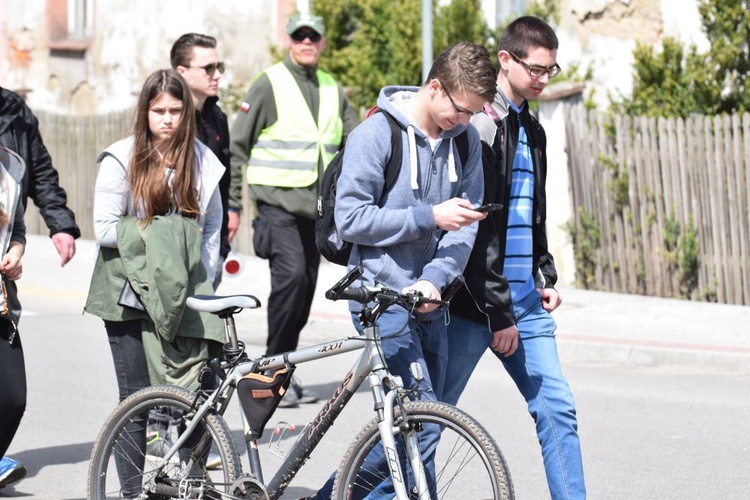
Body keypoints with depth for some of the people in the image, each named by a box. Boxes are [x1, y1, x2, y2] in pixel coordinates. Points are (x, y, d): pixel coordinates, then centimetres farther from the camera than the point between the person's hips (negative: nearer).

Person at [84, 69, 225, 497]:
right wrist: (161, 232, -13)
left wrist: (203, 281, 4)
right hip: (131, 297, -2)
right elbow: (105, 229, -8)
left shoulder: (201, 160, 7)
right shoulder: (122, 160, -4)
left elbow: (212, 226, 14)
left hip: (184, 297, 3)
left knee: (196, 395, -7)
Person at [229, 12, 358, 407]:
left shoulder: (333, 90, 15)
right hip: (278, 202, -6)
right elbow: (237, 144, -1)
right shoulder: (270, 84, -1)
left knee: (306, 286, 6)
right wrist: (231, 201, -5)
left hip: (317, 207, 6)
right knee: (291, 276, -20)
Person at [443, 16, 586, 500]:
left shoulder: (531, 129, 15)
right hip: (476, 301, -8)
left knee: (557, 407, 2)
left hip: (525, 298, 8)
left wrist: (547, 275, 16)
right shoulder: (478, 125, -13)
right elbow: (475, 232, -18)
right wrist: (497, 312, -17)